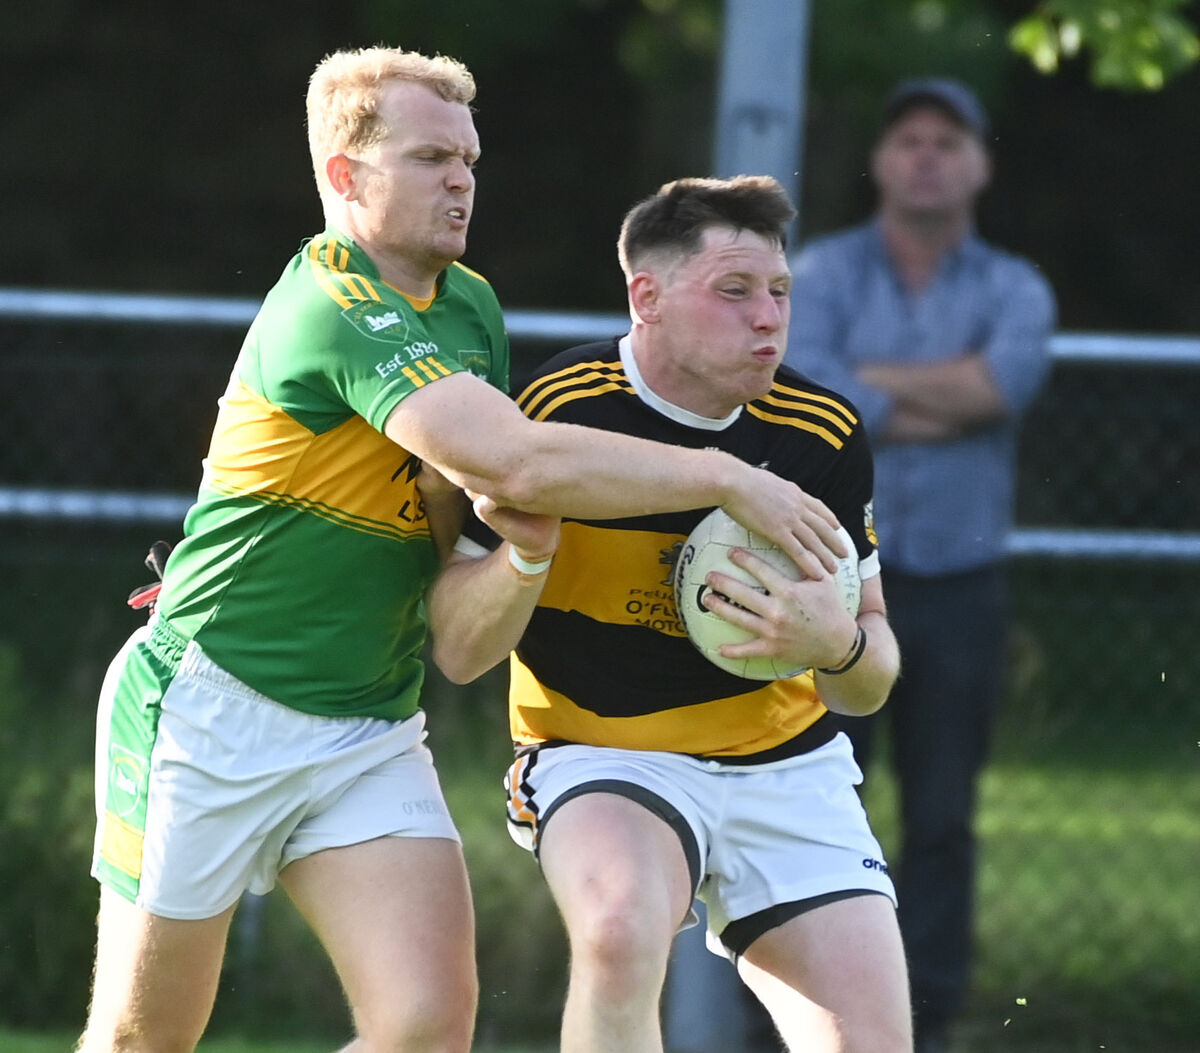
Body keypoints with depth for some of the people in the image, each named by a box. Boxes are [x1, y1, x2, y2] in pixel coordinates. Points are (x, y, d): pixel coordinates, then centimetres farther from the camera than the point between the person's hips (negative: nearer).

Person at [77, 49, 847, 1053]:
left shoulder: (470, 305, 8)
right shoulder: (334, 309, -21)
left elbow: (462, 533, 9)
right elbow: (519, 462, -32)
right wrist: (732, 480, -29)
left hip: (373, 729, 7)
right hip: (213, 708, -7)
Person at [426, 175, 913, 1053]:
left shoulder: (823, 435, -4)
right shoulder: (558, 414, -15)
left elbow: (871, 684, 3)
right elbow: (458, 651, -11)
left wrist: (839, 643, -21)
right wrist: (527, 553, -31)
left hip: (788, 766, 4)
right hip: (599, 755, -4)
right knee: (621, 930, -37)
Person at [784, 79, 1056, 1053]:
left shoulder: (1015, 291, 7)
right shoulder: (824, 272, 3)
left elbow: (1007, 378, -15)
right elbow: (805, 395, -15)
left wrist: (868, 378, -11)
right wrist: (953, 405, -10)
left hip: (959, 592, 2)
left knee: (942, 820, 5)